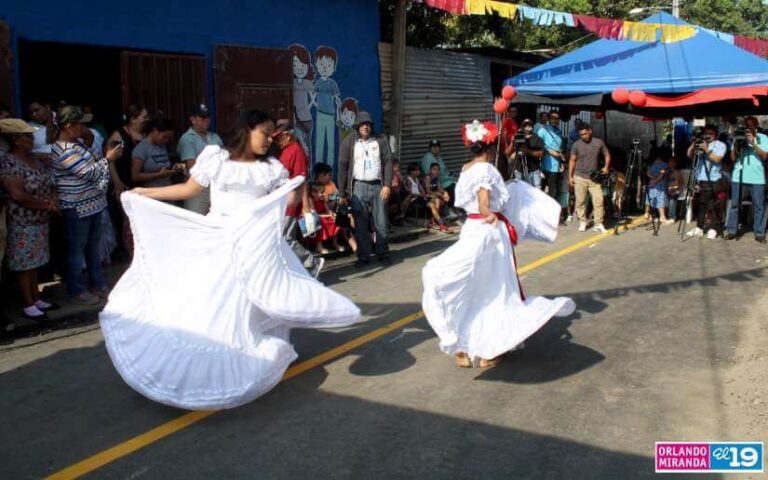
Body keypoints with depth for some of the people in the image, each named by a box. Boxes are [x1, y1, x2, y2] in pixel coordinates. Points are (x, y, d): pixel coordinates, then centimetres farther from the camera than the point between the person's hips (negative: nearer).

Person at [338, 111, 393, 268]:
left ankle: (383, 254, 15)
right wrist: (342, 193, -3)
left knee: (381, 223, 4)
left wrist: (387, 185, -7)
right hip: (358, 187, -1)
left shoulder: (381, 140, 5)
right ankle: (363, 256, 10)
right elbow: (343, 167, 1)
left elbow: (388, 162, 3)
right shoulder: (348, 142, 1)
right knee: (360, 225, 2)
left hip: (377, 186, 1)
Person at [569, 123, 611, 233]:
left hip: (594, 178, 0)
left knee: (598, 200, -6)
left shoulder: (599, 142, 1)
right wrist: (570, 176, 2)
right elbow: (572, 160, 5)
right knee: (580, 201, 2)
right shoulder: (577, 144, 0)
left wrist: (606, 167, -5)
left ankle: (598, 224, 0)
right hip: (579, 178, 0)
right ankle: (582, 222, 16)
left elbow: (607, 155, 12)